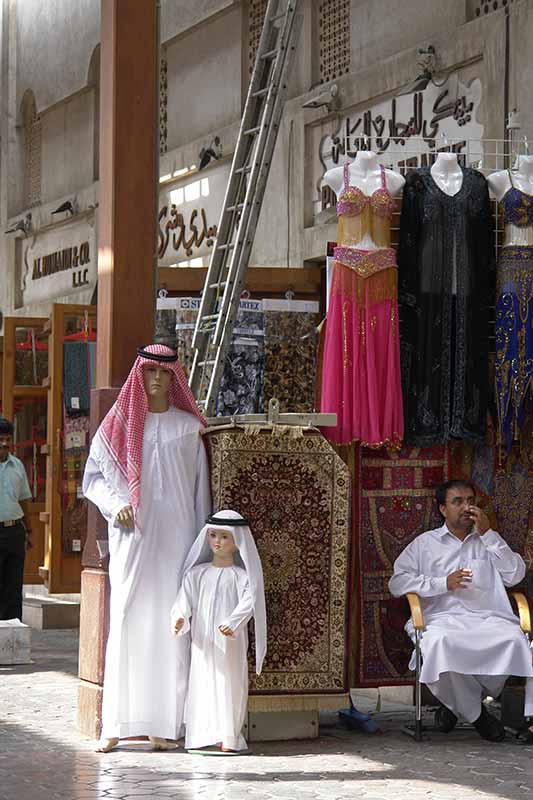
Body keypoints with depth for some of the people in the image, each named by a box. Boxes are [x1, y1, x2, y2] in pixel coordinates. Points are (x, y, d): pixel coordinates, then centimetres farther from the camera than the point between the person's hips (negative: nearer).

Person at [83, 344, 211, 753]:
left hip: (175, 536, 1)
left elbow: (200, 489, 10)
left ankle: (163, 723, 1)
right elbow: (94, 475, 10)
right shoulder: (119, 423, 7)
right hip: (132, 535, -1)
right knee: (126, 624, -5)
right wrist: (116, 504, -8)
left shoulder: (188, 427, 9)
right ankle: (116, 725, -4)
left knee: (169, 626, -2)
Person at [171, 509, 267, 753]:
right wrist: (180, 619, -20)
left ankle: (228, 737, 3)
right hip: (202, 641, 3)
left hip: (231, 642, -3)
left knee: (229, 684, -1)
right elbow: (184, 600, 1)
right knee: (202, 684, 2)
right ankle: (201, 735, 5)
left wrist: (232, 623, -30)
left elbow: (248, 603, -13)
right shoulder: (197, 573, 9)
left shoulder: (241, 576, 0)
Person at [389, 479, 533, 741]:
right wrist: (443, 583, -4)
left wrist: (487, 534, 5)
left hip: (488, 618, 2)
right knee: (440, 643, -39)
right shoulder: (425, 543, 21)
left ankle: (460, 702, -14)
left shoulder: (488, 541, 27)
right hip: (442, 618, -2)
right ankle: (476, 714, -20)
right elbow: (397, 582, 8)